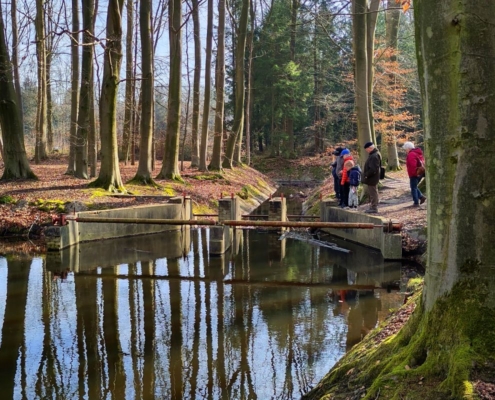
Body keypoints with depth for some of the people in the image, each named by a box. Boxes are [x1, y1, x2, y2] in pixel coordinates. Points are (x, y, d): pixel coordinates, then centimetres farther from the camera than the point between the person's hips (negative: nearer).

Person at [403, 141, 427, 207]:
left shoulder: (411, 154, -16)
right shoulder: (418, 153, 15)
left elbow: (413, 165, -27)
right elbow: (422, 163, 16)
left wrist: (413, 173, -19)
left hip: (414, 175, -10)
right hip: (420, 173, 10)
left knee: (413, 188, 0)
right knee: (414, 187, 22)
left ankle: (416, 202, 1)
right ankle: (421, 197, 11)